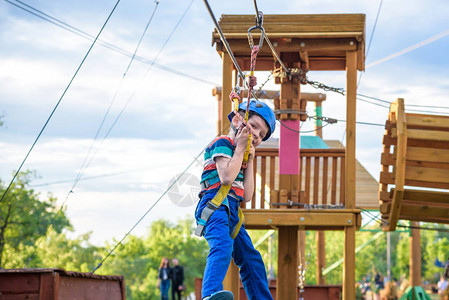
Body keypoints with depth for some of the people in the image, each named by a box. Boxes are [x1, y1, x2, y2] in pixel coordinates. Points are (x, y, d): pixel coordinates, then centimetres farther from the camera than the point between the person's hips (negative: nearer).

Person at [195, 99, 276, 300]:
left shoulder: (240, 156, 29)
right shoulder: (223, 143, 2)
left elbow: (247, 196, 17)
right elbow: (226, 178, -16)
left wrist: (250, 161, 15)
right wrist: (240, 148, -3)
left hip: (231, 212, 10)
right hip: (215, 204, -10)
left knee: (251, 258, 13)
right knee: (223, 245, -34)